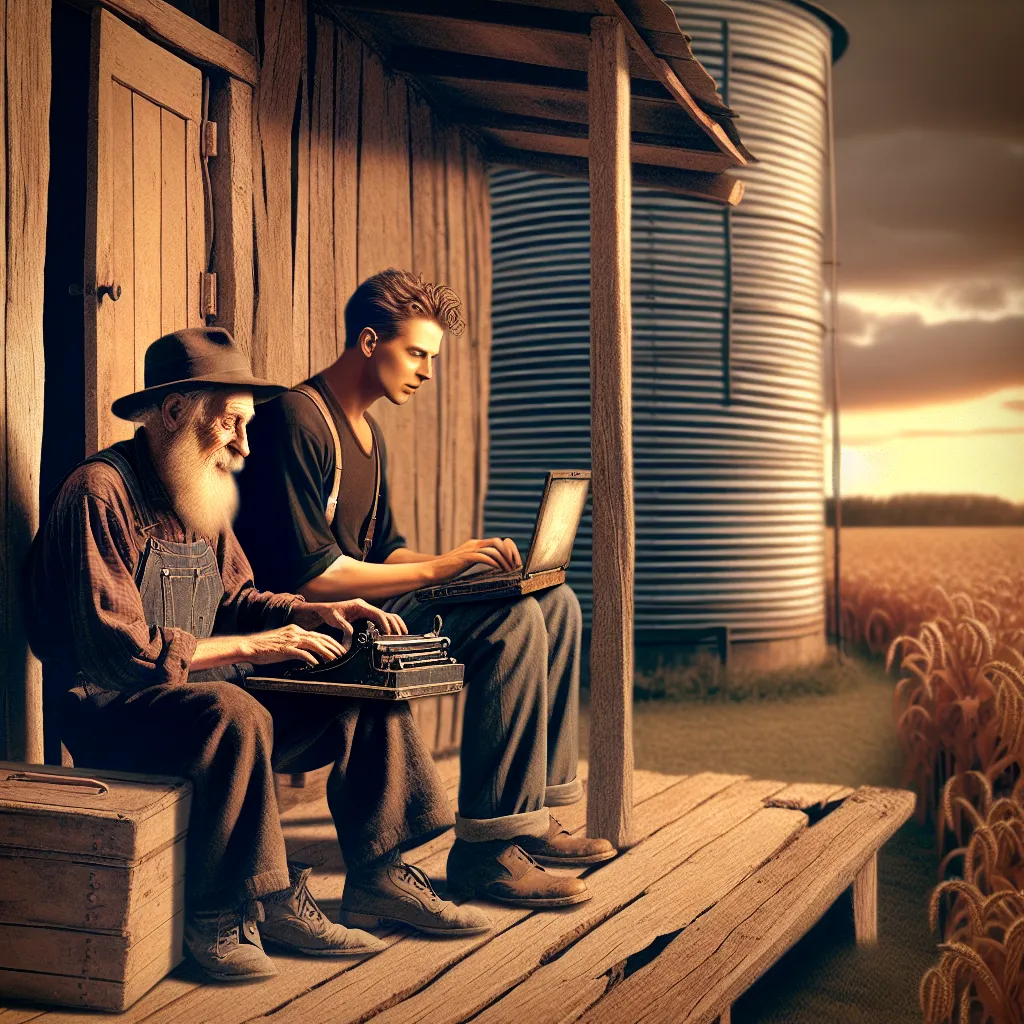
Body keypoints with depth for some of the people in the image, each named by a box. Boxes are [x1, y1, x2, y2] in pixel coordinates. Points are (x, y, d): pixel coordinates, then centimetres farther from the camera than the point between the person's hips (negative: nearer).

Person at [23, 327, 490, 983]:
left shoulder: (200, 492, 12)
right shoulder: (101, 492, -16)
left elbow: (234, 597, 19)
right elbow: (117, 648, -23)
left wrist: (314, 614, 0)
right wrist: (250, 647, -23)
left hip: (198, 688, 9)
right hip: (111, 708, -9)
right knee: (234, 714, -39)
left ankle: (379, 872, 2)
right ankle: (230, 912, -24)